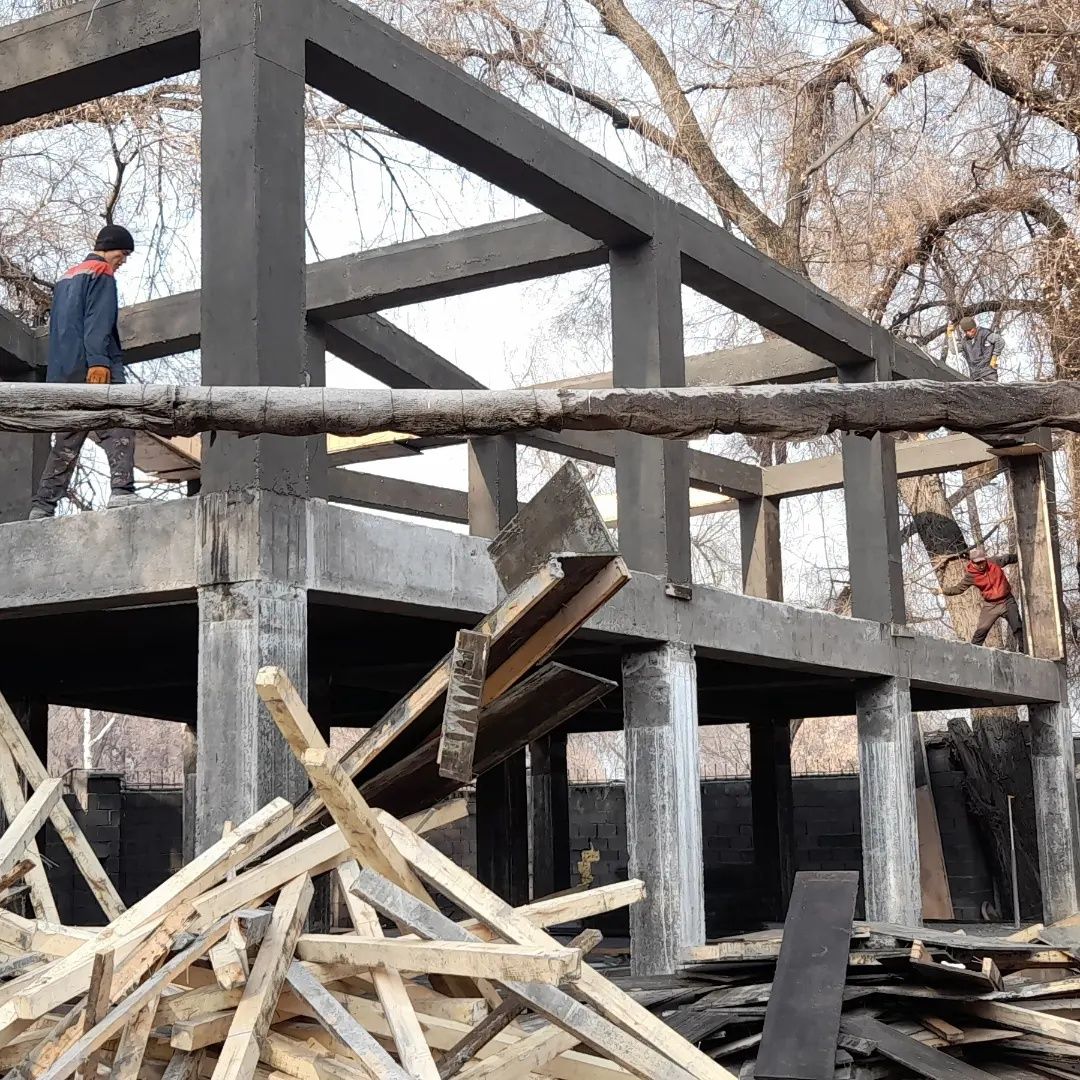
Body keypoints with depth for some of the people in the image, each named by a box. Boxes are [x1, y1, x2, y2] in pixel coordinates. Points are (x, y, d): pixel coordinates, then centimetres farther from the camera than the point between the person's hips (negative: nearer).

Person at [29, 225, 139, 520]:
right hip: (93, 370, -8)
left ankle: (42, 507, 3)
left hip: (62, 373, 8)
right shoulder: (101, 273, 1)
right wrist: (98, 361, -22)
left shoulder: (65, 279, 28)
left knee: (66, 442, 8)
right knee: (118, 429, -15)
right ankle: (122, 491, -31)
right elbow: (98, 321, -13)